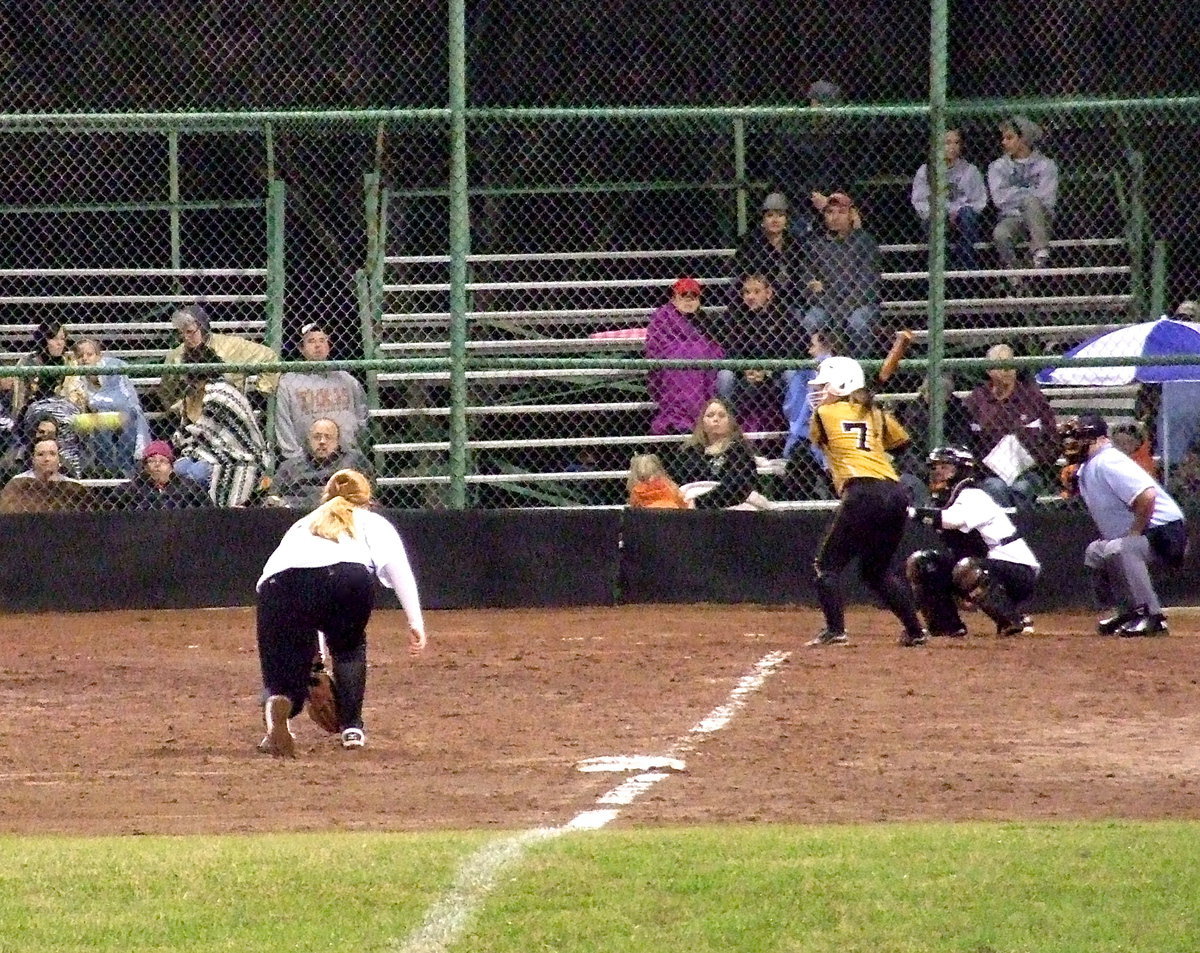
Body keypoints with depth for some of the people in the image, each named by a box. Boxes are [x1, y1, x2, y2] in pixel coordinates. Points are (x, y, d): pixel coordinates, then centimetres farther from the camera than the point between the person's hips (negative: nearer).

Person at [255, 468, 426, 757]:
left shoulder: (301, 526, 45)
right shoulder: (372, 522, 35)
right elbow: (396, 565, 15)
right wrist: (415, 622, 7)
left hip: (278, 584, 1)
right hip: (348, 578, -1)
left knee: (287, 668, 10)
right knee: (348, 647, 31)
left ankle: (277, 708, -25)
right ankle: (352, 727, 24)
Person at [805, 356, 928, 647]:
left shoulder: (824, 414, 7)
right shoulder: (875, 414, 20)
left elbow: (816, 437, 27)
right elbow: (901, 442, 35)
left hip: (862, 495, -6)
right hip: (896, 495, 6)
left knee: (827, 565, 4)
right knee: (878, 569, 21)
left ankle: (835, 629, -9)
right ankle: (914, 630, 16)